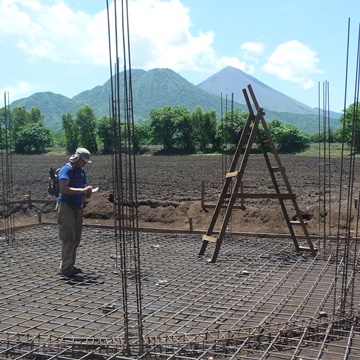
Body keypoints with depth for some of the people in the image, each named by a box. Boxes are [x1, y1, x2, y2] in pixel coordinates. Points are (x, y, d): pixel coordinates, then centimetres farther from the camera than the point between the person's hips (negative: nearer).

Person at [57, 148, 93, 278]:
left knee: (76, 238, 10)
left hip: (77, 207, 9)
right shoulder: (67, 169, -11)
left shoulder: (81, 171, 16)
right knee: (68, 238, -9)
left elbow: (84, 187, 24)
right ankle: (66, 268, -3)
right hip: (66, 207, -9)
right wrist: (82, 190, -25)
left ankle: (70, 266, 19)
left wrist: (87, 192, 0)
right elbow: (63, 189, -23)